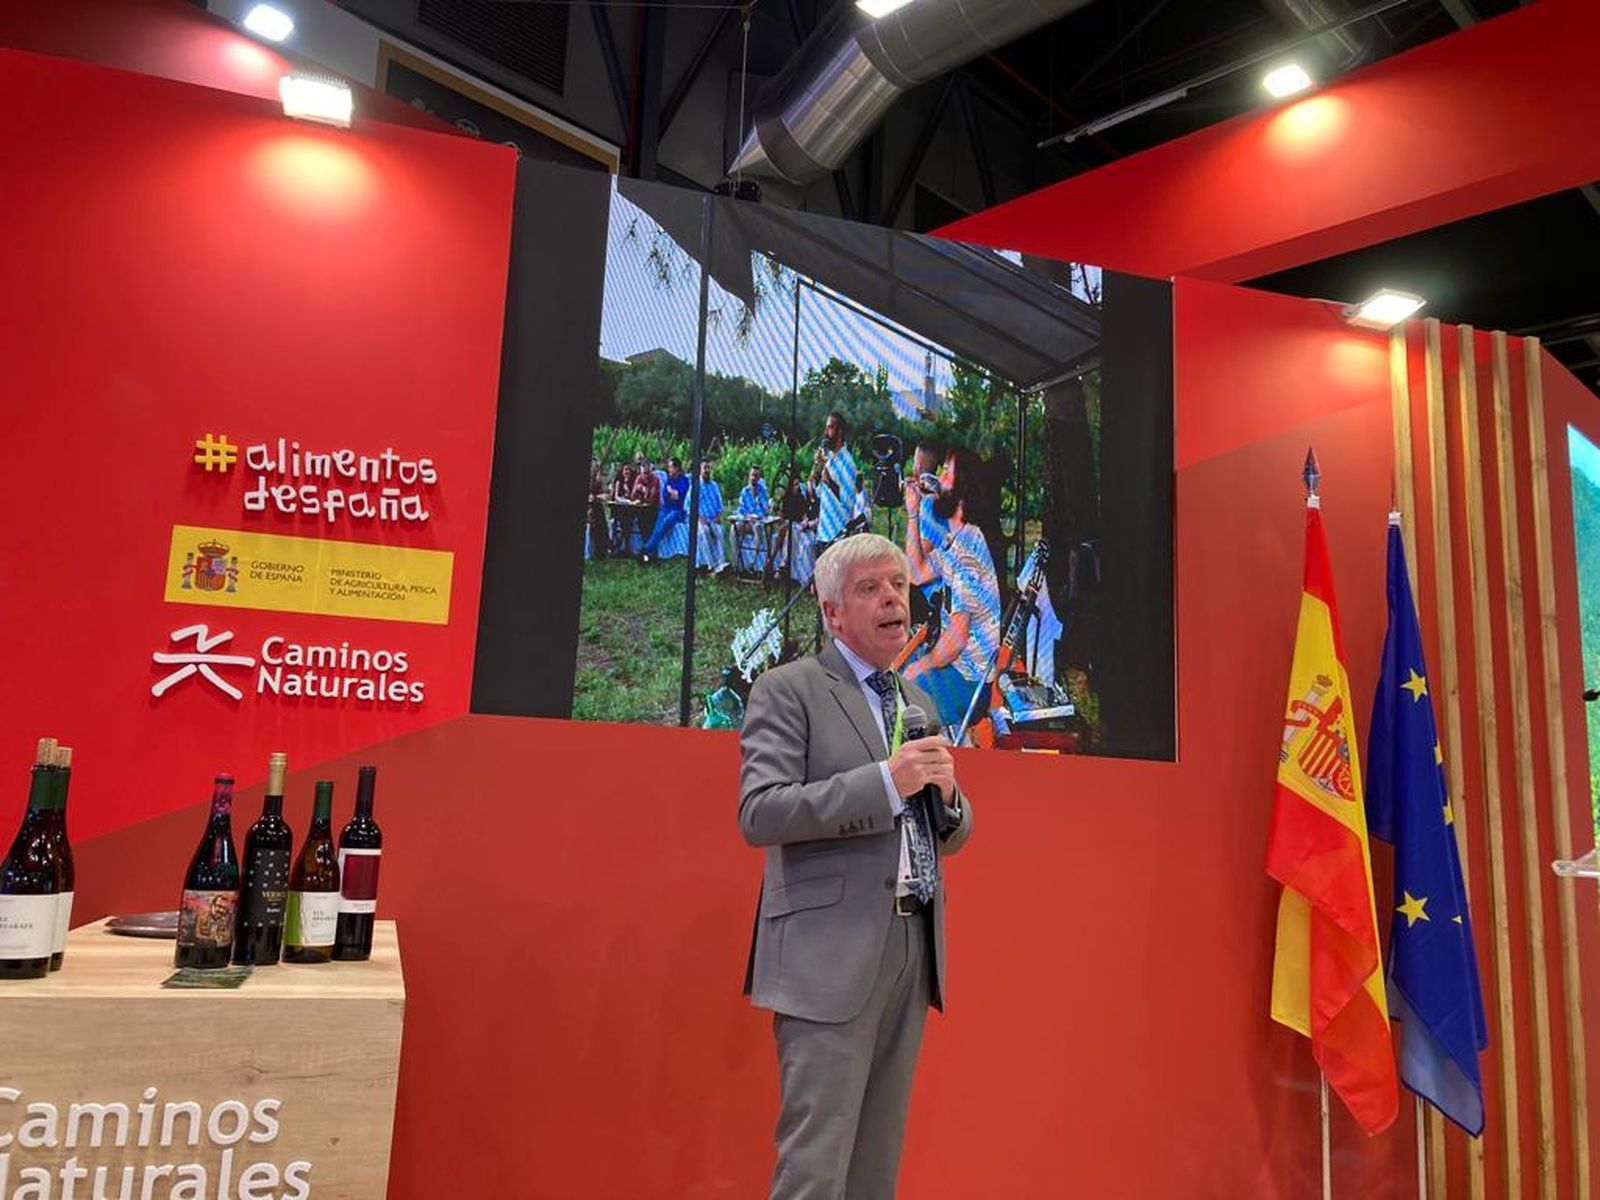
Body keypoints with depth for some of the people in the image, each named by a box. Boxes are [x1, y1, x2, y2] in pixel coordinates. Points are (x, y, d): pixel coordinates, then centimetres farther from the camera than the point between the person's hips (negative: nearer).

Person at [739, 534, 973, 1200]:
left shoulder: (919, 701, 18)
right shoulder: (787, 690, -3)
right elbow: (758, 814, -15)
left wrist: (946, 792, -4)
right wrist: (885, 781, -21)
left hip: (914, 951, 7)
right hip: (833, 954, -6)